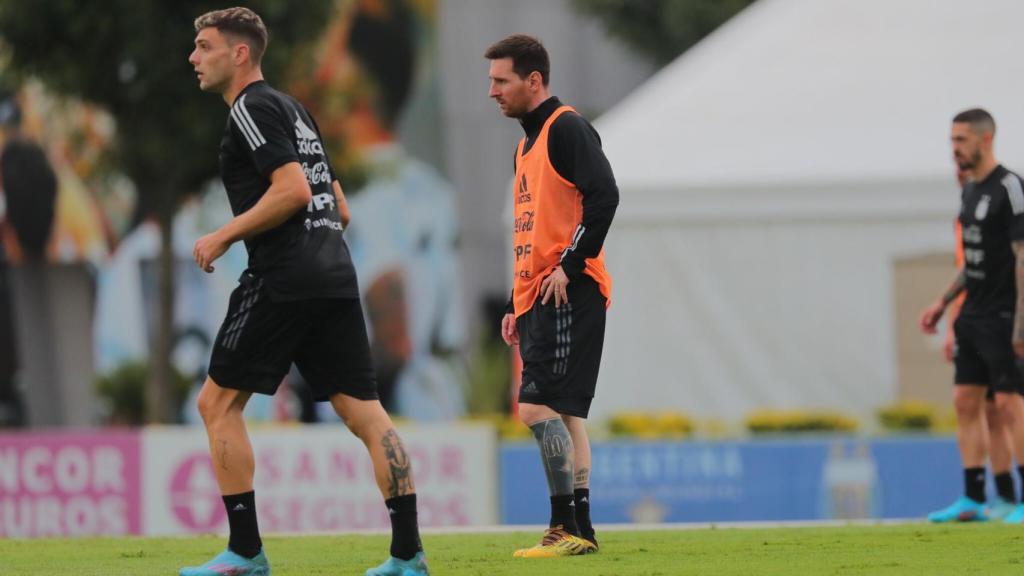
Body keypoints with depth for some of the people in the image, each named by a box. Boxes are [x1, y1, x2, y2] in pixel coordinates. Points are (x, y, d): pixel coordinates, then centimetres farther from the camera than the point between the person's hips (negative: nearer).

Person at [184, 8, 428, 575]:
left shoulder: (253, 108, -5)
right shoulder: (292, 109, 23)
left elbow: (293, 189, -18)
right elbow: (337, 208, 24)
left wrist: (225, 235, -11)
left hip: (282, 282, -9)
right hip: (334, 277, 9)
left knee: (218, 402, 1)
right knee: (365, 413, 3)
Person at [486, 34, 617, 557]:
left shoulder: (566, 129, -8)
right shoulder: (528, 143, 21)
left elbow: (603, 196, -20)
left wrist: (570, 264, -21)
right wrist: (515, 306, 22)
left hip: (567, 294, -10)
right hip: (536, 297, 10)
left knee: (539, 405, -15)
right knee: (562, 413, 8)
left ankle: (569, 527, -14)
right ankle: (576, 530, 9)